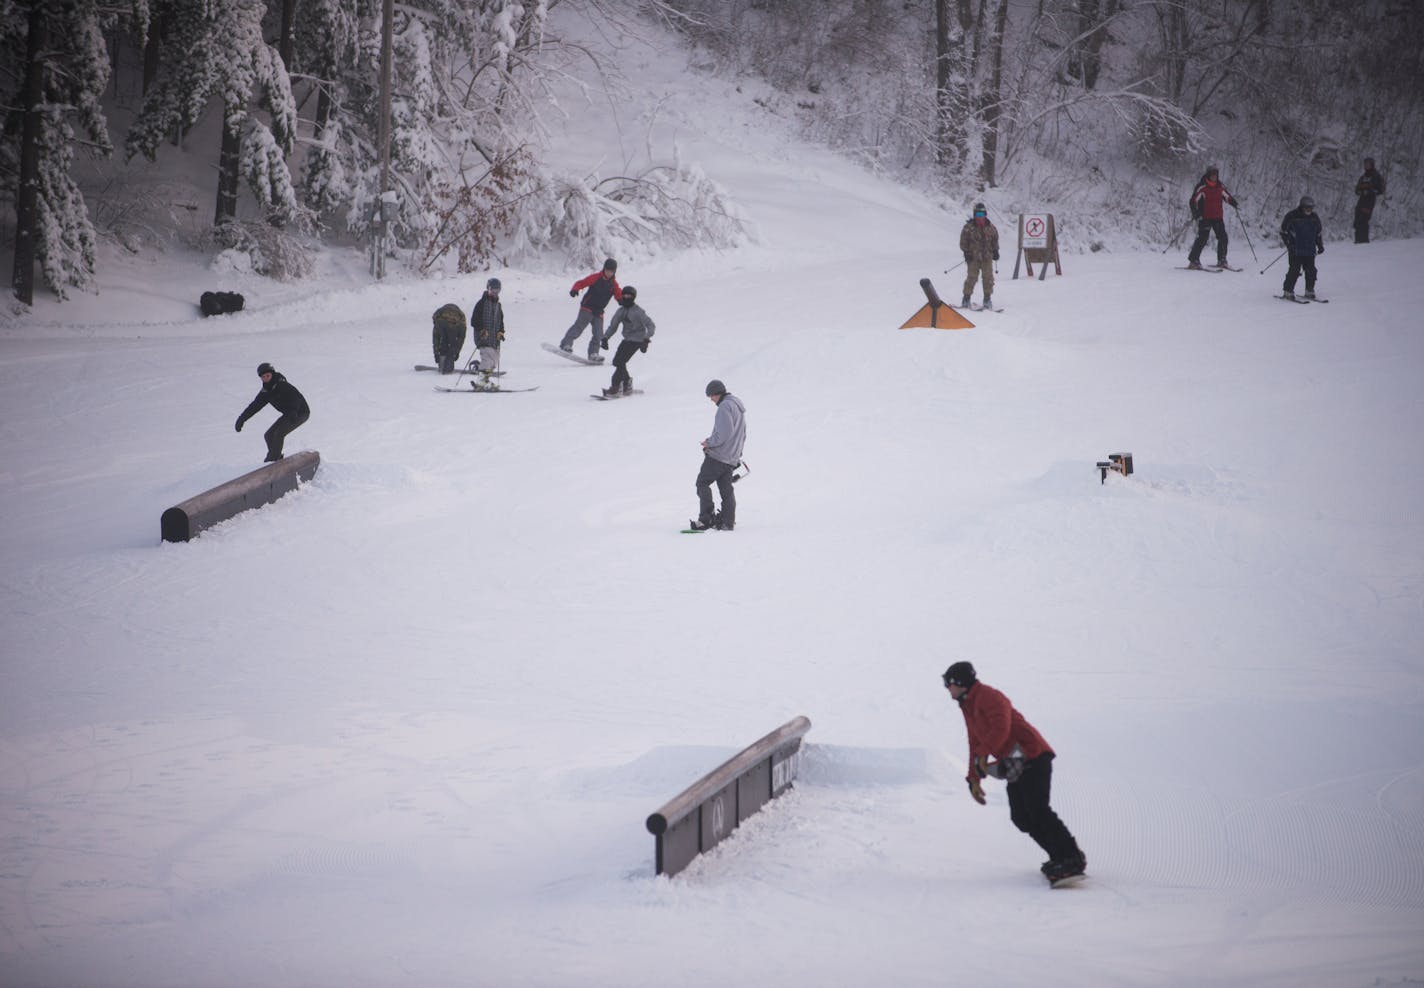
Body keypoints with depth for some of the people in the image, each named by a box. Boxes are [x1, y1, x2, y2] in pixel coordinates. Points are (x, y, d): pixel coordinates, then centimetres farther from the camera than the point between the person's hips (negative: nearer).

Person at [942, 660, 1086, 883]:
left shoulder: (988, 697, -9)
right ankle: (1059, 857, 6)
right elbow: (976, 744, 29)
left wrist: (983, 755, -34)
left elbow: (1001, 728, -25)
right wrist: (974, 779, 26)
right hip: (1015, 766, 10)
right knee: (1021, 817, 3)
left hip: (1033, 757, -10)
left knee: (1037, 810, -21)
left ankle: (1072, 858, -24)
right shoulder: (968, 707, 22)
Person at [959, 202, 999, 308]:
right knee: (972, 277, -5)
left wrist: (995, 251, 10)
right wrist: (966, 252, -8)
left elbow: (995, 239, 19)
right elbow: (963, 241, 1)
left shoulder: (990, 227, 7)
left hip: (987, 257, 3)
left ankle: (987, 299, 9)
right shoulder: (969, 227, -3)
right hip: (973, 257, -3)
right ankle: (966, 298, 4)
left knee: (988, 278, 1)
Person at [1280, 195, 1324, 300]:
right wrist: (1287, 243, -10)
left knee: (1311, 270, 3)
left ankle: (1310, 290, 15)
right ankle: (1288, 290, 0)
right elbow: (1284, 231, 0)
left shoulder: (1314, 218, 11)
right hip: (1296, 251, -5)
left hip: (1310, 250, 5)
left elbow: (1318, 234, 24)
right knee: (1294, 270, -9)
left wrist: (1320, 246, 18)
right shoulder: (1292, 216, -5)